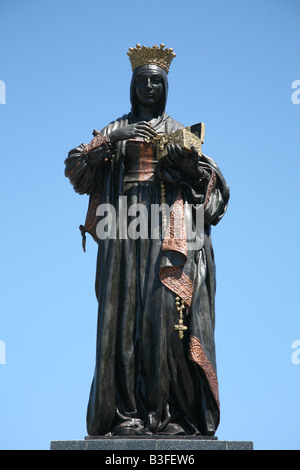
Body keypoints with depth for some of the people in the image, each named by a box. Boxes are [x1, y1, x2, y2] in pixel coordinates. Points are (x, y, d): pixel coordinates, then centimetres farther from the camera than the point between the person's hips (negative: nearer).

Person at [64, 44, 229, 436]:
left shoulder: (179, 131, 20)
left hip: (169, 228, 0)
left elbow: (211, 181, 13)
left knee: (168, 309, -12)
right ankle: (128, 414, -12)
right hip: (126, 231, 0)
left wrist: (192, 163, -7)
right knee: (126, 311, -10)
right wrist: (112, 139, -10)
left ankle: (172, 412, -12)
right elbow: (75, 165, 4)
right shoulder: (116, 129, 18)